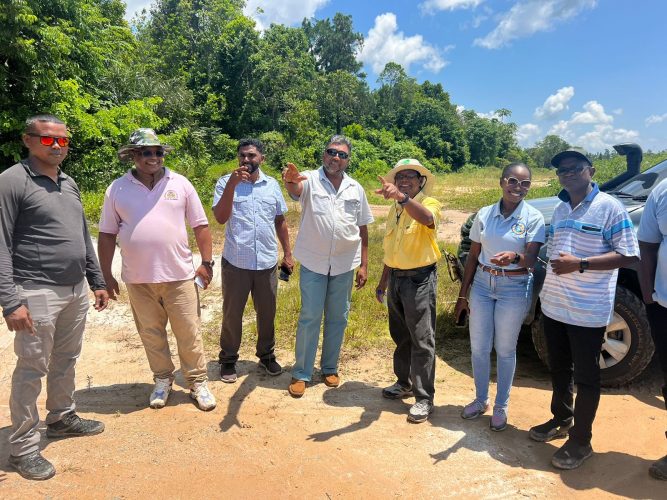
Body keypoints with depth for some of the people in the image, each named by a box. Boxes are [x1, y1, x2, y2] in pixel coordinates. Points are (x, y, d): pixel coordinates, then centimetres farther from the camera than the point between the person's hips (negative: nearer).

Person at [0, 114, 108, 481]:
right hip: (38, 293, -7)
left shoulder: (69, 184, 13)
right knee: (32, 370, 3)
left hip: (76, 291, 7)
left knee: (66, 361, 18)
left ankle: (63, 419, 36)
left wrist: (97, 281, 17)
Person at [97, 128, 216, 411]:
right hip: (137, 279, 1)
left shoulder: (180, 184, 0)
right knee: (151, 333, 14)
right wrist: (106, 275, 3)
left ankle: (198, 382, 21)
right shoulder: (117, 189, 1)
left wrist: (206, 263, -2)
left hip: (179, 274, -1)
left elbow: (200, 226, 2)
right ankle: (162, 380, 33)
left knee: (188, 333, 6)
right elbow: (107, 234, 5)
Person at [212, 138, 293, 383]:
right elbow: (221, 218, -16)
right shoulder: (226, 182, -3)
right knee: (232, 314, 10)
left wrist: (288, 254, 10)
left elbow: (280, 221, 12)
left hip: (267, 262, 3)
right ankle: (228, 360, 28)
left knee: (267, 313, 15)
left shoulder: (272, 184, 6)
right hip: (235, 262, -2)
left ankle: (266, 355, 34)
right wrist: (232, 184, -25)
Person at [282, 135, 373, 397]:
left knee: (337, 319, 13)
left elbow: (363, 230, 8)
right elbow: (296, 190, -30)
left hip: (344, 264, 3)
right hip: (313, 263, -3)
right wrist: (290, 182, -54)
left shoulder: (356, 189, 5)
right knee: (309, 318, 3)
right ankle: (301, 373, 16)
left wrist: (364, 265, 4)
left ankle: (330, 368, 30)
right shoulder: (310, 179, -5)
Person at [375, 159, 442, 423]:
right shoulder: (394, 209, 13)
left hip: (420, 279, -7)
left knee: (422, 340, -1)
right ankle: (404, 383, 33)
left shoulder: (429, 203, -9)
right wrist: (383, 281, 20)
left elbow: (427, 218, -36)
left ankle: (424, 398, 8)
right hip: (396, 278, 7)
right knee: (400, 336, 17)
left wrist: (401, 197, -49)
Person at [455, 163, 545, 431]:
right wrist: (462, 295, 5)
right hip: (482, 284, 3)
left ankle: (501, 406, 28)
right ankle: (480, 399, 33)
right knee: (478, 347, 11)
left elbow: (531, 260, -16)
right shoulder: (484, 214, 1)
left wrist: (514, 257, -40)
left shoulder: (533, 217, -7)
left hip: (514, 288, -3)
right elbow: (473, 257, 6)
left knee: (505, 350, 9)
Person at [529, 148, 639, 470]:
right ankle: (561, 420, 38)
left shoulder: (609, 207, -9)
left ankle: (580, 441, 21)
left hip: (588, 310, -6)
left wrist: (580, 264, -23)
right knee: (559, 369, 19)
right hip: (553, 305, 7)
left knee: (585, 377, 7)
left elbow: (629, 255, -14)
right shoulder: (559, 210, 12)